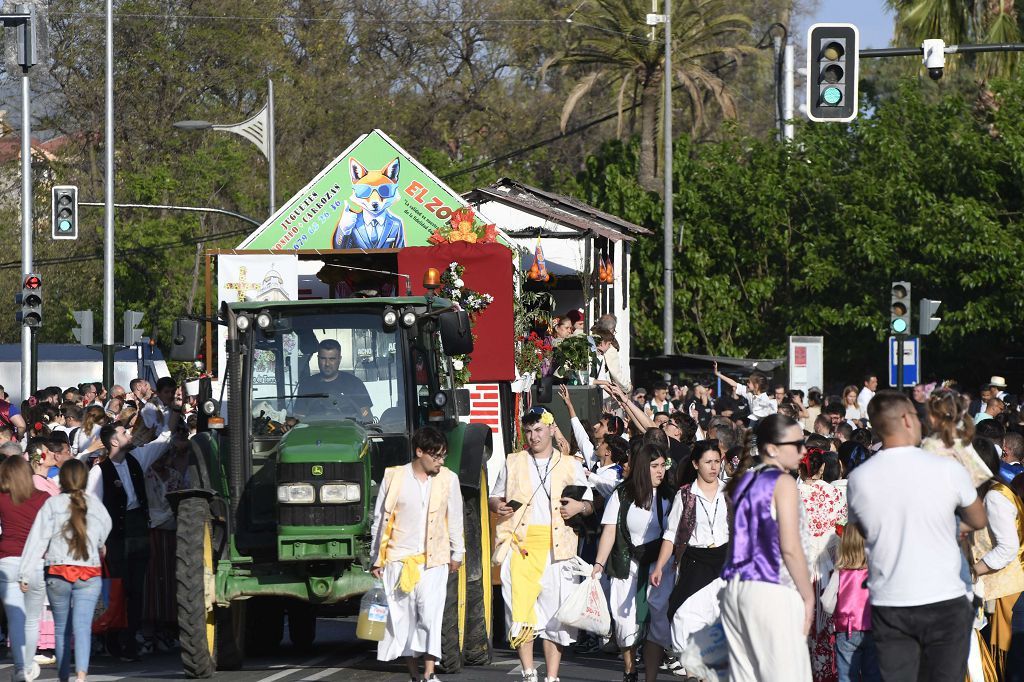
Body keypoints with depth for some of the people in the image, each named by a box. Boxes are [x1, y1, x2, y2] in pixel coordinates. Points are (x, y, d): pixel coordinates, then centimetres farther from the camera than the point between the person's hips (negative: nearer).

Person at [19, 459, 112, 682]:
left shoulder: (52, 505, -2)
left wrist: (26, 574, -5)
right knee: (82, 627, -8)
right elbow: (104, 536, 22)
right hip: (89, 575, 0)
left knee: (62, 628, 14)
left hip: (57, 574, 0)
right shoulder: (96, 506, 5)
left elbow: (37, 540, -5)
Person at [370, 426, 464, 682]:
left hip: (434, 560, 0)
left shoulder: (448, 479, 3)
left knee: (430, 614, -12)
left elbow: (455, 519, 14)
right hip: (399, 559, 0)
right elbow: (380, 520, 6)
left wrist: (457, 554, 18)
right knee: (402, 618, 2)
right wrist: (377, 559, 7)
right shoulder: (394, 478, -1)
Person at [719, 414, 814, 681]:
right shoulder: (783, 482, -8)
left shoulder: (743, 481, 14)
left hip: (735, 588, 8)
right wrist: (808, 597, -6)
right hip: (772, 590, -8)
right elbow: (790, 548, -13)